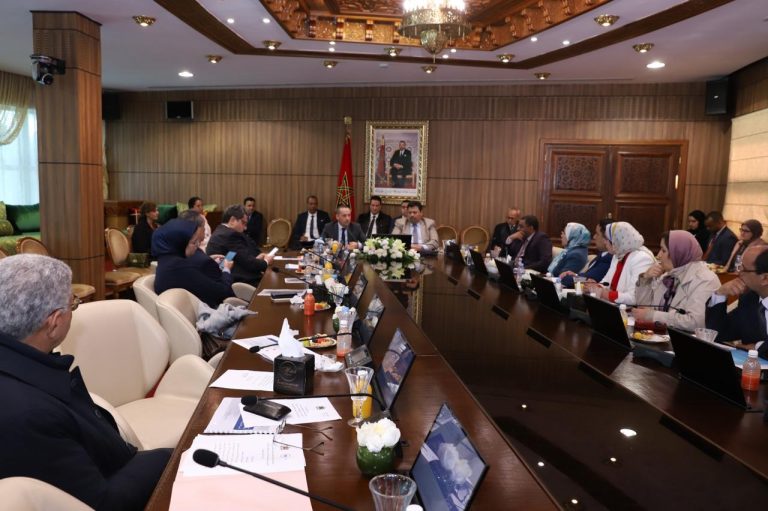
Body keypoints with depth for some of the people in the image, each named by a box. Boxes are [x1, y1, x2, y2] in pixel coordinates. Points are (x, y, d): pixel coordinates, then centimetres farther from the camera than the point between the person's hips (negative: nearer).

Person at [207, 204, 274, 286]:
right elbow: (249, 263, -17)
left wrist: (256, 258, 6)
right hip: (237, 283, -10)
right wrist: (265, 262, 0)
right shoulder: (231, 235, -16)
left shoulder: (220, 232, 13)